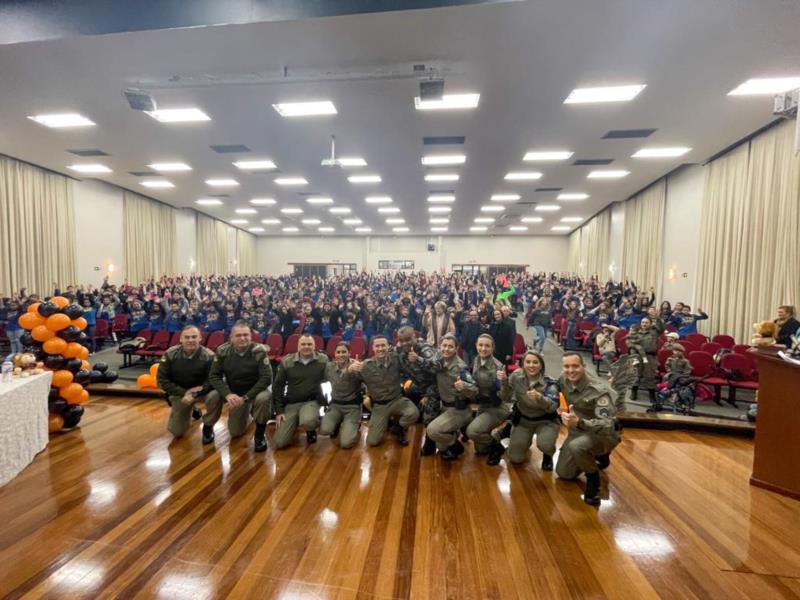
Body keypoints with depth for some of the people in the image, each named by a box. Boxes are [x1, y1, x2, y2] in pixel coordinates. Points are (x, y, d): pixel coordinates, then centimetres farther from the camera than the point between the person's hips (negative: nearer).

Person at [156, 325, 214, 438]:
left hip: (200, 391, -2)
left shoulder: (209, 356, -22)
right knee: (176, 432, 4)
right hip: (179, 393, 3)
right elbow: (162, 380, -10)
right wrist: (183, 393, -20)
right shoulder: (170, 354, -13)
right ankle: (192, 411, 37)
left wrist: (194, 395, -31)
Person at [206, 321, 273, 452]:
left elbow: (266, 378, -24)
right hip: (233, 392, 3)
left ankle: (260, 433, -6)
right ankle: (208, 426, 12)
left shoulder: (259, 351, -21)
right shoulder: (222, 351, -13)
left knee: (263, 398, -34)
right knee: (212, 396, -23)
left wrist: (246, 397, -30)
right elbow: (214, 376, -12)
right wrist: (228, 394, -29)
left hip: (255, 391, -3)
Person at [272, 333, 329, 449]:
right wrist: (278, 411, 0)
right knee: (279, 443, -6)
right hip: (290, 404, 2)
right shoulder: (286, 362, -2)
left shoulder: (323, 360, -5)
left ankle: (311, 429, 3)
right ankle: (295, 424, 27)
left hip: (312, 401, -2)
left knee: (307, 422, -37)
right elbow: (278, 386, 4)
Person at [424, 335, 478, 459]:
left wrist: (463, 386, -44)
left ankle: (455, 446, 6)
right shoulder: (440, 363, -2)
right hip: (445, 406, 8)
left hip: (459, 409, -8)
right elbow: (436, 383, 14)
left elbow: (475, 391, -25)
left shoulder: (460, 367, -22)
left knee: (432, 430, -18)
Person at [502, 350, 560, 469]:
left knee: (544, 444, -33)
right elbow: (507, 398, -9)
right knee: (515, 458, -2)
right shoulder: (517, 376, -15)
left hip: (545, 421, -2)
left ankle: (548, 455, 8)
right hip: (523, 419, 2)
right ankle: (526, 441, 33)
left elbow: (553, 407, -34)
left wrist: (539, 397, -54)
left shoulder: (549, 383, -21)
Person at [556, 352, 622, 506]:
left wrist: (579, 422, -53)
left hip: (605, 434, -6)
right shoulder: (563, 381, -12)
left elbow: (608, 426, -39)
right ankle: (598, 456, 33)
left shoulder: (599, 391, -31)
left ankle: (593, 479, -6)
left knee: (576, 446, -39)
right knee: (563, 473, 12)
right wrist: (562, 410, -6)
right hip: (578, 431, 7)